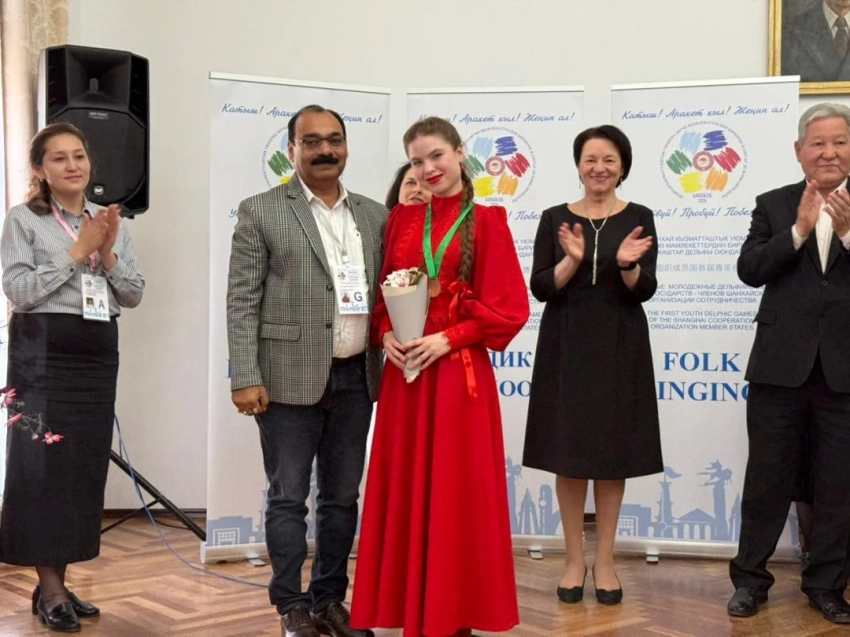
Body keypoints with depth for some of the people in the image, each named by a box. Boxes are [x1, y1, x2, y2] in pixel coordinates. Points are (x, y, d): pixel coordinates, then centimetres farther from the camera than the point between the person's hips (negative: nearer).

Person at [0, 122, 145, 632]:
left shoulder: (112, 221, 13)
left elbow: (135, 295, 10)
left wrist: (108, 256, -6)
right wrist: (76, 253, -12)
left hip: (99, 352, 5)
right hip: (43, 352, -5)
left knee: (85, 464, 6)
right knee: (43, 464, -5)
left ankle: (60, 581, 16)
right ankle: (49, 587, 4)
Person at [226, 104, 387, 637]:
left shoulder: (374, 215, 12)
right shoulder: (261, 212, 0)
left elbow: (384, 292, 14)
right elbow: (242, 301, -5)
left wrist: (388, 360, 2)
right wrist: (246, 377, -12)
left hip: (356, 378, 4)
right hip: (290, 378, -4)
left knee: (342, 498, 11)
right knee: (288, 499, 3)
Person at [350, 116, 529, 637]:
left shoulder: (486, 221, -2)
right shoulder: (401, 219, 11)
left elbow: (506, 308, -6)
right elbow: (383, 293, 14)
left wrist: (447, 339, -15)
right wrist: (385, 333, -6)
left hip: (458, 372, -4)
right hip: (403, 369, 4)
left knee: (455, 490, 1)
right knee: (406, 490, 8)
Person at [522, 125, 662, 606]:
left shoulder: (638, 218, 1)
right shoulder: (555, 218, 3)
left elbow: (645, 291, -5)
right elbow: (541, 288, -4)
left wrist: (626, 263, -24)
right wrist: (572, 259, -20)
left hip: (620, 346, 0)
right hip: (566, 345, 1)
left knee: (612, 452, 5)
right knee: (569, 452, 4)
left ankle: (605, 560, 17)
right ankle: (574, 558, 18)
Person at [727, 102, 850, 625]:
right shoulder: (774, 205, 4)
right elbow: (750, 270, -8)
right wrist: (799, 230, -18)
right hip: (782, 364, 0)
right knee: (767, 478, 9)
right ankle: (750, 578, 22)